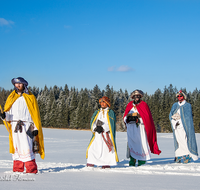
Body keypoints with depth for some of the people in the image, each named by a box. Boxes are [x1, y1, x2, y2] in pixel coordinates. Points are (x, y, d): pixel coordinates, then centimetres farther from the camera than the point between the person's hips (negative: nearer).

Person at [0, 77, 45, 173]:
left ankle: (31, 170, -10)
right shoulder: (11, 97, 17)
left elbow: (35, 114, 5)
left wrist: (36, 128, -2)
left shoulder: (30, 97, 7)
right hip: (14, 126, 4)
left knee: (27, 148, -12)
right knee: (16, 147, 4)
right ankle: (17, 169, 10)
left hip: (26, 126, -4)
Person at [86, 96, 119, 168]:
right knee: (92, 147, -8)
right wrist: (95, 128, -10)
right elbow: (92, 123, 11)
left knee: (106, 148, -10)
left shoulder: (111, 113, 7)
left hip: (107, 135, -3)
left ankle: (106, 164, -1)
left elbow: (111, 124, -5)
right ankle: (90, 163, -1)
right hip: (97, 135, 4)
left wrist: (103, 128, -16)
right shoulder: (97, 113, 21)